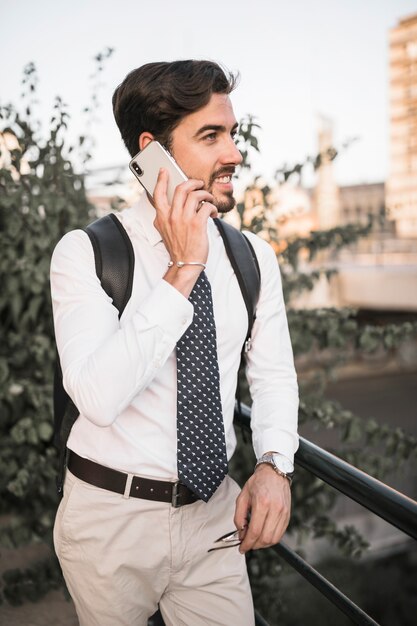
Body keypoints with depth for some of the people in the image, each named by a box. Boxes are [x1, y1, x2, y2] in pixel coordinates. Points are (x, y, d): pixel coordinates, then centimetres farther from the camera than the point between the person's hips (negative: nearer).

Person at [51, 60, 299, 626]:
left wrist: (274, 465, -12)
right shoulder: (86, 252, -14)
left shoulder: (254, 256, -2)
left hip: (214, 512, 3)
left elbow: (273, 374, 5)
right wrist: (181, 271, -27)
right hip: (112, 516, -2)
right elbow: (98, 397, -27)